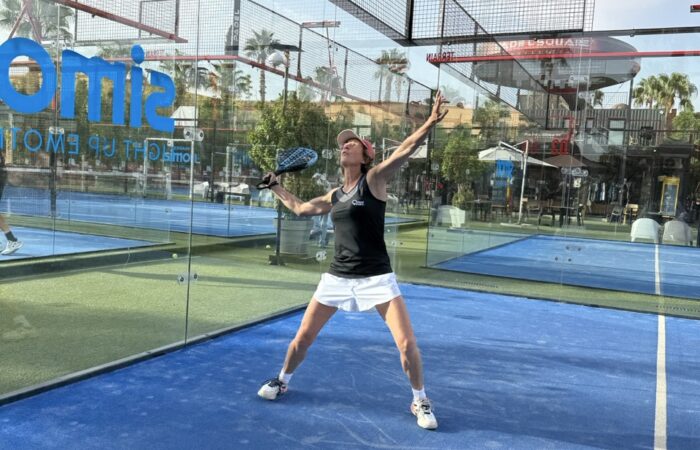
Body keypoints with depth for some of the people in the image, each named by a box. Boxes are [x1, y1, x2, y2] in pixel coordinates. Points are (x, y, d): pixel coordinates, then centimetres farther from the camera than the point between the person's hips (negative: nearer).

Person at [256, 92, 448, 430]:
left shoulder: (374, 180, -4)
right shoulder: (334, 196, 11)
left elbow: (404, 150, -20)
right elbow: (300, 209, 28)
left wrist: (431, 122, -33)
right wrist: (275, 187, 31)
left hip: (376, 277, -5)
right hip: (337, 276, 5)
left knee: (407, 343, -10)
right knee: (303, 336, 10)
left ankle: (420, 401, 14)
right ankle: (282, 381, 37)